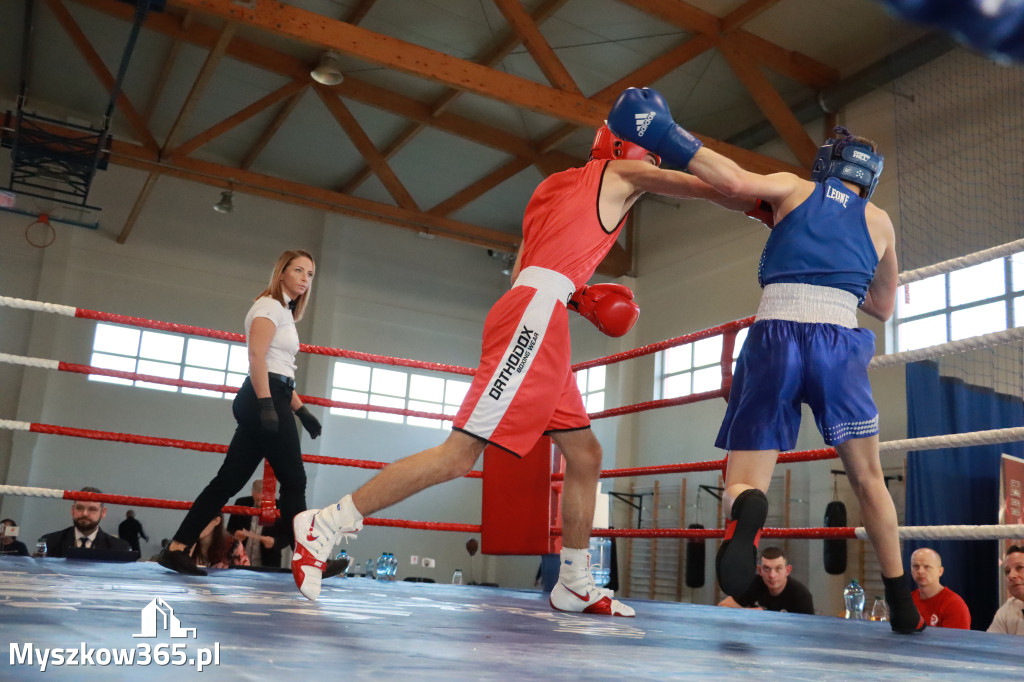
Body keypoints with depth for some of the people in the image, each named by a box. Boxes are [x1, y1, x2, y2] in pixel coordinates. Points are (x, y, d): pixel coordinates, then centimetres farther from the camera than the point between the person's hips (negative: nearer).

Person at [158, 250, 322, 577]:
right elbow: (257, 356, -19)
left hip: (272, 400, 10)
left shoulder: (283, 312, 25)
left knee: (229, 480, 6)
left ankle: (176, 549, 8)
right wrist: (266, 404, -28)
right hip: (264, 400, -10)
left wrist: (302, 410, 20)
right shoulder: (270, 305, -4)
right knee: (294, 480, -7)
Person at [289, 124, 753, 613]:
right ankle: (322, 525, -8)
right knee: (460, 454, -13)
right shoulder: (621, 173, 10)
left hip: (539, 327, 10)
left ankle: (574, 585, 18)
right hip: (536, 315, -10)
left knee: (585, 456, 12)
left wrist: (575, 297, 18)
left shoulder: (554, 187, 29)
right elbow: (713, 190, 13)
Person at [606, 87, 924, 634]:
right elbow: (884, 307, 32)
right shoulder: (880, 222, 22)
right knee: (868, 481, 18)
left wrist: (667, 136, 1)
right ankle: (902, 606, 20)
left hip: (774, 338, -1)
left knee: (745, 480, 0)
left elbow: (735, 182, -5)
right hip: (839, 343, 2)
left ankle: (746, 513, -37)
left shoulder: (794, 189, 17)